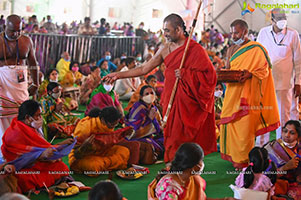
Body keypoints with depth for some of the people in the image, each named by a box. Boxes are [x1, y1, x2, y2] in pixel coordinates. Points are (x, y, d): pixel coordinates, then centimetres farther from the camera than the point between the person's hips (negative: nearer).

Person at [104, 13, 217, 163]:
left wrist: (185, 74, -18)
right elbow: (144, 69, 12)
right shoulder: (165, 49, 10)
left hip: (188, 100, -5)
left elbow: (209, 73, -10)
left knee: (184, 136, -6)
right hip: (170, 100, 5)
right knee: (171, 136, 3)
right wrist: (119, 75, 8)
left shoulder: (195, 49, -6)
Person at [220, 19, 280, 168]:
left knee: (244, 126, -5)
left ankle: (243, 159, 5)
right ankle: (232, 154, 16)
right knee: (228, 122, 4)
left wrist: (250, 74, -23)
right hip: (233, 92, 6)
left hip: (247, 94, -6)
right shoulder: (231, 50, 14)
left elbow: (264, 69, -6)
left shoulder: (256, 49, -4)